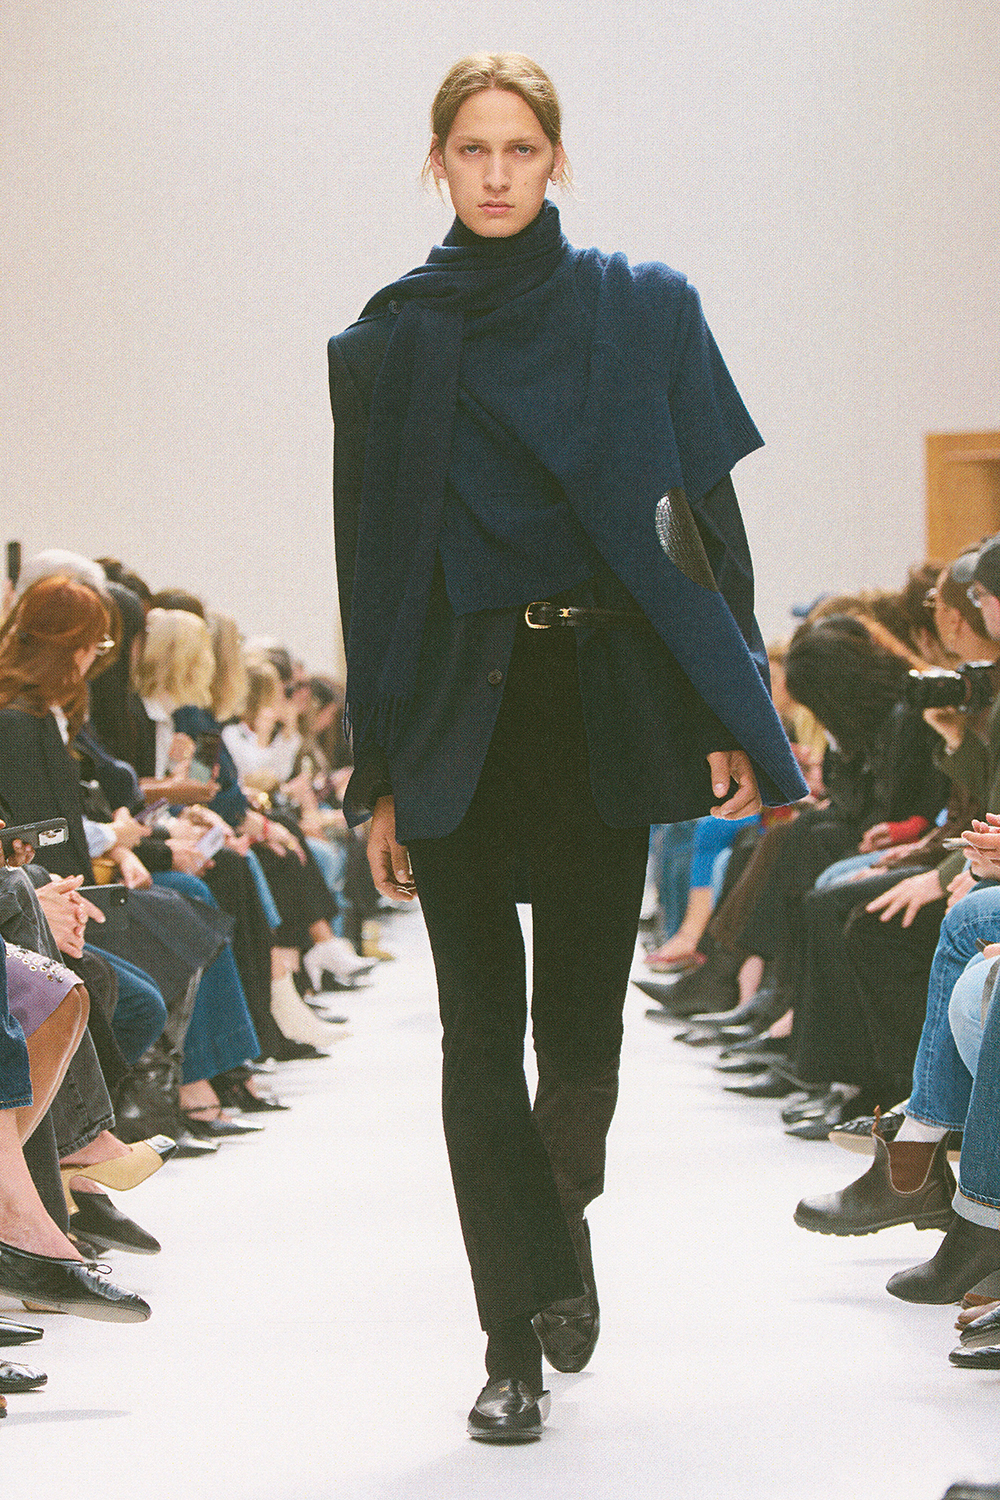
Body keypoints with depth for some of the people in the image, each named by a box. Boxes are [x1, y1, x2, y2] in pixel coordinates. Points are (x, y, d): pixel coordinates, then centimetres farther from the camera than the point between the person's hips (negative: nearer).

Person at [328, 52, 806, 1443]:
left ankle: (558, 1219, 35)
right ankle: (517, 1343, 7)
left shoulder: (642, 310, 5)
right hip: (458, 712, 0)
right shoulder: (388, 343, 6)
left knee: (581, 1022, 3)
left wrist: (731, 716, -5)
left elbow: (706, 515, 3)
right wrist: (379, 777, 3)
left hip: (603, 706, 0)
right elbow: (373, 563, 6)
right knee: (483, 1037, -1)